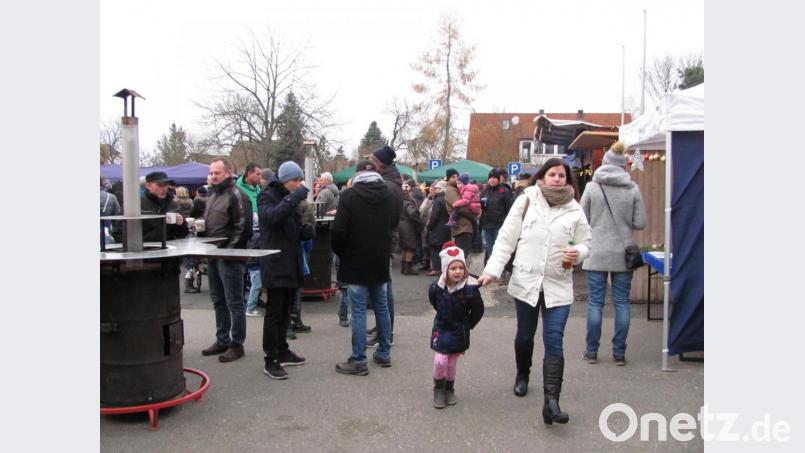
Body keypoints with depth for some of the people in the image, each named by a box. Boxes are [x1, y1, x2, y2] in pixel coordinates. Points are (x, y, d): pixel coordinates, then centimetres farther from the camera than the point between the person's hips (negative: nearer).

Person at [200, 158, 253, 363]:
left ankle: (237, 344, 7)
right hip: (213, 256, 9)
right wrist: (200, 226, 10)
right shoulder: (212, 196, 16)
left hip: (229, 257, -9)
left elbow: (243, 228, -18)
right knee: (218, 301, 16)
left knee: (234, 302, -1)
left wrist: (230, 250, -19)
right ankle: (222, 340, 28)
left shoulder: (236, 196, -12)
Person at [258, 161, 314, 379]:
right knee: (274, 312, -4)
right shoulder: (267, 196, -6)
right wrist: (293, 197, -28)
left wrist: (306, 230, 1)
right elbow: (271, 217, -28)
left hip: (291, 263, 8)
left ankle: (282, 352, 25)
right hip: (275, 264, -8)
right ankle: (270, 361, 2)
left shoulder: (291, 198, 18)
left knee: (285, 311, 15)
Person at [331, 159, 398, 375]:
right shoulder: (389, 197, 5)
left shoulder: (349, 196, -12)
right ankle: (384, 353, 24)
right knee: (381, 307, 15)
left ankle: (358, 361, 2)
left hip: (356, 262, -5)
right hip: (380, 261, 5)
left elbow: (338, 230, -15)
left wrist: (340, 252, 1)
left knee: (359, 311, -2)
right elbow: (394, 225, 15)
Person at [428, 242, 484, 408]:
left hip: (459, 332, 0)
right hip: (441, 329, 0)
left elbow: (478, 310, -6)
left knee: (452, 363, 9)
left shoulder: (470, 288, -21)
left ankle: (449, 389, 33)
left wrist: (467, 325, -1)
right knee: (440, 360, -9)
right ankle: (438, 388, 16)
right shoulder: (436, 287, -16)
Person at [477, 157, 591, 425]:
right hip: (526, 282, 0)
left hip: (558, 286, 0)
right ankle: (522, 375, 43)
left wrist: (578, 253, -16)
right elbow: (506, 238, -5)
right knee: (524, 335, 17)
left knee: (554, 342, -6)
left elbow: (585, 244, 8)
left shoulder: (574, 210, 1)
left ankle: (551, 401, -7)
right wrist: (493, 269, -13)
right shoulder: (526, 201, -4)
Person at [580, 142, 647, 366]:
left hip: (597, 253, -1)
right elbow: (640, 223, -1)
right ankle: (619, 353, 14)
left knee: (595, 302, 6)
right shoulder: (633, 189, -3)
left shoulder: (592, 187, -5)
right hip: (623, 253, 1)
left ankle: (591, 351, 13)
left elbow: (582, 219, -1)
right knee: (622, 302, 9)